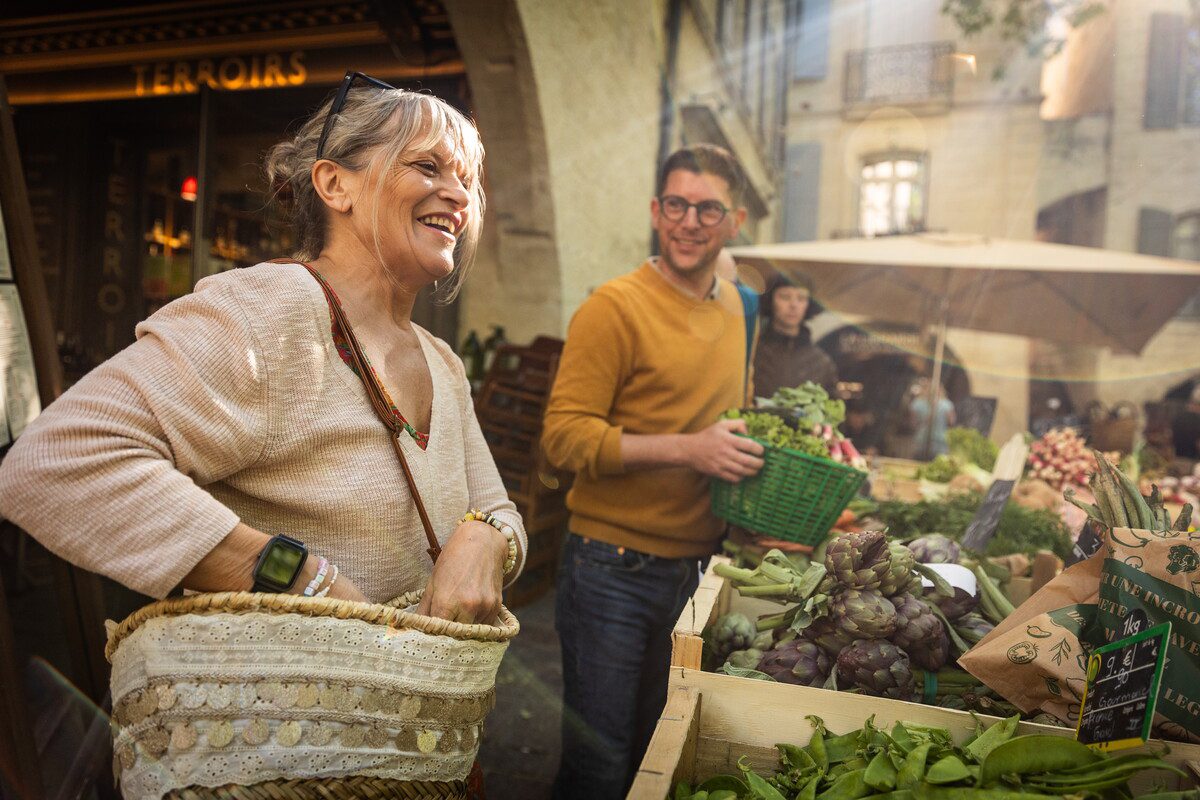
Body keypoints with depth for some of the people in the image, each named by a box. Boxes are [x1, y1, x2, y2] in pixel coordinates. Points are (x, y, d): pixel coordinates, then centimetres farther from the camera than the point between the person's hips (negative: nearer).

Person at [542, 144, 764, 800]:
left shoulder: (735, 306, 9)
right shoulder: (615, 307, -14)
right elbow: (564, 435, -20)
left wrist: (760, 447, 2)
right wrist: (687, 450, -26)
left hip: (694, 566, 7)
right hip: (615, 567, -6)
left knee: (662, 745, 22)